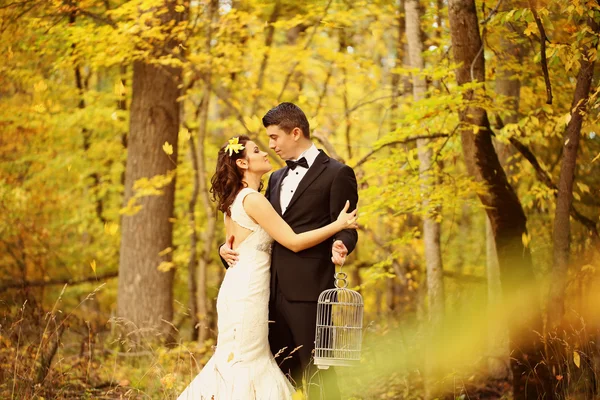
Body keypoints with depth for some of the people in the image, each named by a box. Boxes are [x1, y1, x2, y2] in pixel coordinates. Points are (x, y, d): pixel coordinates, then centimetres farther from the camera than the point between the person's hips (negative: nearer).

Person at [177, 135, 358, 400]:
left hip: (239, 286, 9)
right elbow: (294, 242, -16)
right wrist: (338, 224, -10)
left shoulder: (234, 200, 14)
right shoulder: (253, 199, -15)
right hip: (248, 291, -9)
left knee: (233, 362, 14)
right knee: (245, 362, -3)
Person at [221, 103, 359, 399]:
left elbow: (345, 229, -7)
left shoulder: (337, 174, -2)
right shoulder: (277, 179, 21)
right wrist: (228, 247, 7)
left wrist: (340, 246, -29)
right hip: (275, 291, 8)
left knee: (317, 375, -6)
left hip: (310, 289, -8)